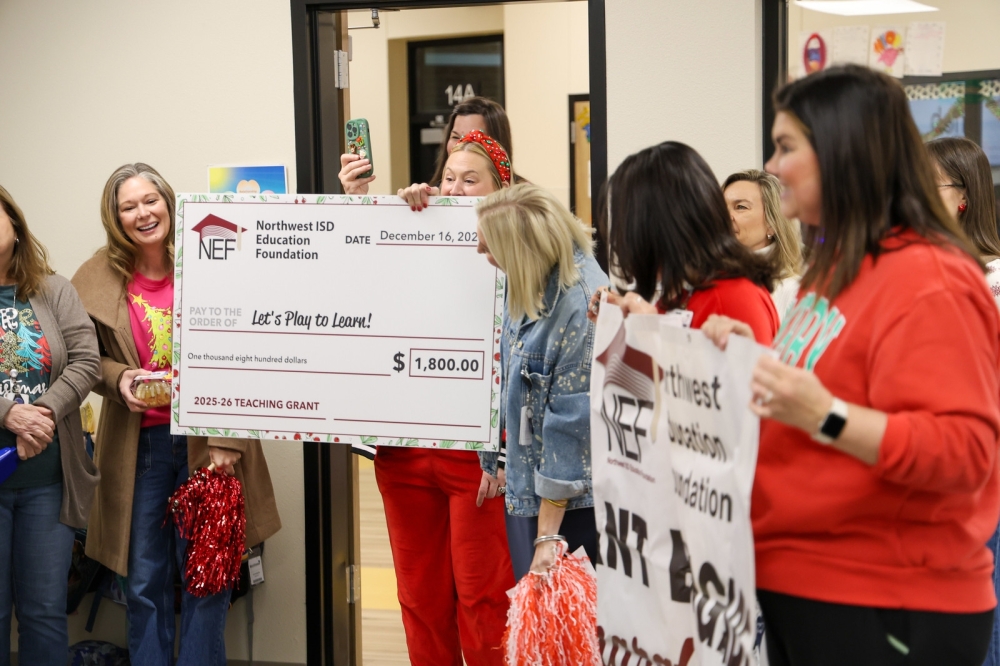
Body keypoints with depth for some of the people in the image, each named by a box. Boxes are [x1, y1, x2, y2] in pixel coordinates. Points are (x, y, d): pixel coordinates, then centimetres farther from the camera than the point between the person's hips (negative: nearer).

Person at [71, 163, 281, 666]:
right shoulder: (99, 278, 2)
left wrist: (227, 440, -12)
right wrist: (118, 379, -10)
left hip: (207, 440, -2)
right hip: (138, 443, 2)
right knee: (144, 579, 7)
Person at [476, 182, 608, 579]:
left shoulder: (582, 306, -25)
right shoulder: (529, 283, 1)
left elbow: (572, 424, -23)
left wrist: (548, 536, -19)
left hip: (570, 502, -8)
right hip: (526, 488, 8)